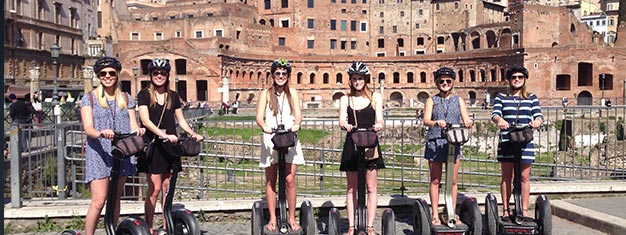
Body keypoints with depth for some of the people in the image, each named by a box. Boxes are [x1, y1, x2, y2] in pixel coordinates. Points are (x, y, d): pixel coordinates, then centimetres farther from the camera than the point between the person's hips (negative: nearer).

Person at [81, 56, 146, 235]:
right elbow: (88, 128, -10)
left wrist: (138, 131, -18)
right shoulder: (89, 98, 2)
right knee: (99, 201, -12)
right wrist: (101, 133, -32)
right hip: (99, 153, -4)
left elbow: (133, 126, 7)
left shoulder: (126, 99, 13)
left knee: (115, 199, 9)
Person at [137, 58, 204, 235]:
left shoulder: (173, 96, 12)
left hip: (169, 147, 4)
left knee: (167, 187, 6)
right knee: (155, 188, -5)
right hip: (152, 146, -4)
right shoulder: (144, 94, -1)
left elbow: (181, 120, 15)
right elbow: (145, 120, -12)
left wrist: (193, 134, -2)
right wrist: (164, 134, -25)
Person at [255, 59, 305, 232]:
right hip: (271, 140, 0)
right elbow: (259, 116, -5)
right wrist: (264, 126, -28)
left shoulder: (292, 93, 9)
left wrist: (297, 124, -25)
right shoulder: (266, 93, 5)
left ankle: (292, 218, 5)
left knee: (290, 180, -4)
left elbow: (298, 114, -2)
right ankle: (272, 219, 12)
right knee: (270, 181, 4)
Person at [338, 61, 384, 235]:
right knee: (352, 188, 5)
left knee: (371, 187, -2)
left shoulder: (375, 97, 7)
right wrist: (346, 125, -29)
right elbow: (342, 120, -5)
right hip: (352, 145, 1)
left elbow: (379, 119, -3)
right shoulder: (345, 99, 9)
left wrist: (378, 125, -27)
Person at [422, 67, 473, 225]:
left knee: (453, 181, 4)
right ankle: (435, 215, 9)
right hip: (435, 143, -1)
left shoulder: (459, 100, 13)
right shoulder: (432, 100, 7)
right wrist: (436, 122, -29)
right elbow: (426, 120, -7)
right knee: (435, 181, 3)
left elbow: (466, 120, 4)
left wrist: (468, 123, -20)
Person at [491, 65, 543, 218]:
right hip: (506, 141, 0)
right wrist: (499, 120, -29)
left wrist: (537, 122, -24)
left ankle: (525, 210, 10)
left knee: (524, 177, 2)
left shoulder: (532, 98, 13)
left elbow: (538, 115, 1)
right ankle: (505, 210, 10)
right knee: (506, 177, 4)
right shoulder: (501, 97, 10)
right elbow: (495, 114, -5)